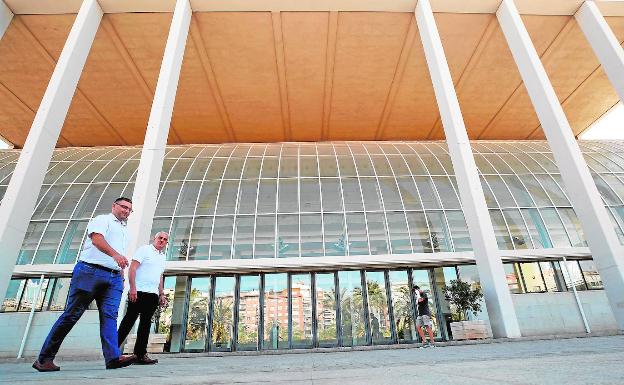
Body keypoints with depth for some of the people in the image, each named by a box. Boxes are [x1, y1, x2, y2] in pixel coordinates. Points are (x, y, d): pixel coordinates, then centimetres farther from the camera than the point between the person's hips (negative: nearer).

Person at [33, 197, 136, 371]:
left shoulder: (125, 230, 26)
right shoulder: (102, 219, 4)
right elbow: (97, 238, -17)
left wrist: (122, 278, 23)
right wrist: (114, 254, -32)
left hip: (114, 277, 6)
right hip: (91, 270, -6)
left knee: (109, 315, -7)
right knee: (71, 314, -2)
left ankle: (113, 357, -17)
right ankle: (44, 358, 10)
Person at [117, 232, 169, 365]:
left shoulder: (162, 257, 20)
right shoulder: (144, 250, -1)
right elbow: (132, 268, -9)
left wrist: (162, 294, 18)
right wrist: (132, 288, -18)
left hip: (153, 295, 7)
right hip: (139, 292, -7)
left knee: (146, 324, 7)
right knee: (129, 320, -4)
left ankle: (140, 354, 10)